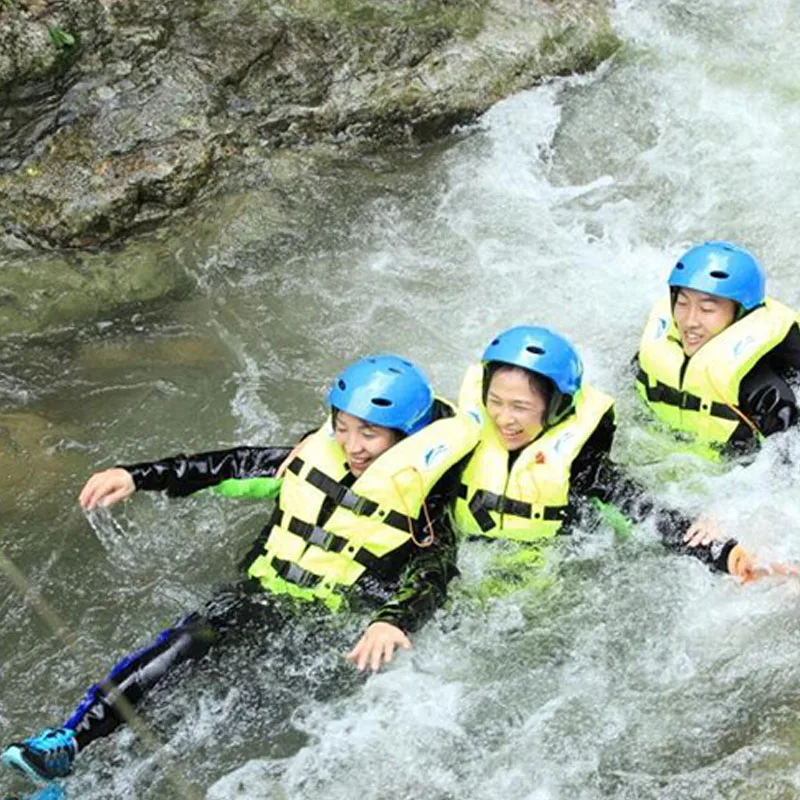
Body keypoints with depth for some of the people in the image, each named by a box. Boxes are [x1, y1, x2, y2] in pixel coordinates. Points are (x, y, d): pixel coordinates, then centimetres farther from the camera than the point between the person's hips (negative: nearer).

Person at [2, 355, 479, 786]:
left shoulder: (425, 511, -9)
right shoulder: (318, 457, 2)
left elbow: (433, 581, -21)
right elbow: (232, 467, 5)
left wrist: (394, 622, -45)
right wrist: (136, 477, -2)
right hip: (264, 594, 2)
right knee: (192, 640, -26)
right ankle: (67, 742, -33)